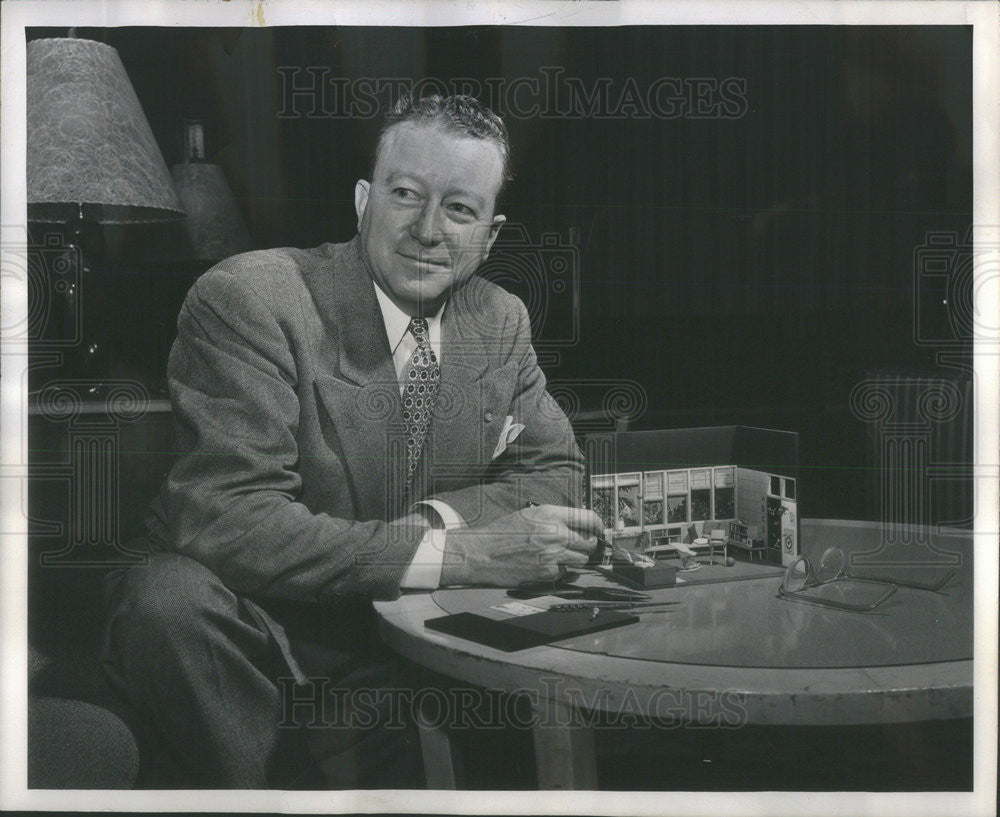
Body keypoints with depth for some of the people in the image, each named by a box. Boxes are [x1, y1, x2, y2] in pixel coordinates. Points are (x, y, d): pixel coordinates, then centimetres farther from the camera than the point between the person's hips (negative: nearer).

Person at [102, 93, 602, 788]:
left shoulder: (503, 321, 5)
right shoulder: (247, 298, -15)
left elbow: (556, 471, 9)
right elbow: (225, 518, -26)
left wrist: (433, 518, -14)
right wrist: (455, 554, -32)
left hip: (411, 631, 5)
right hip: (258, 624, -4)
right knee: (173, 596, -35)